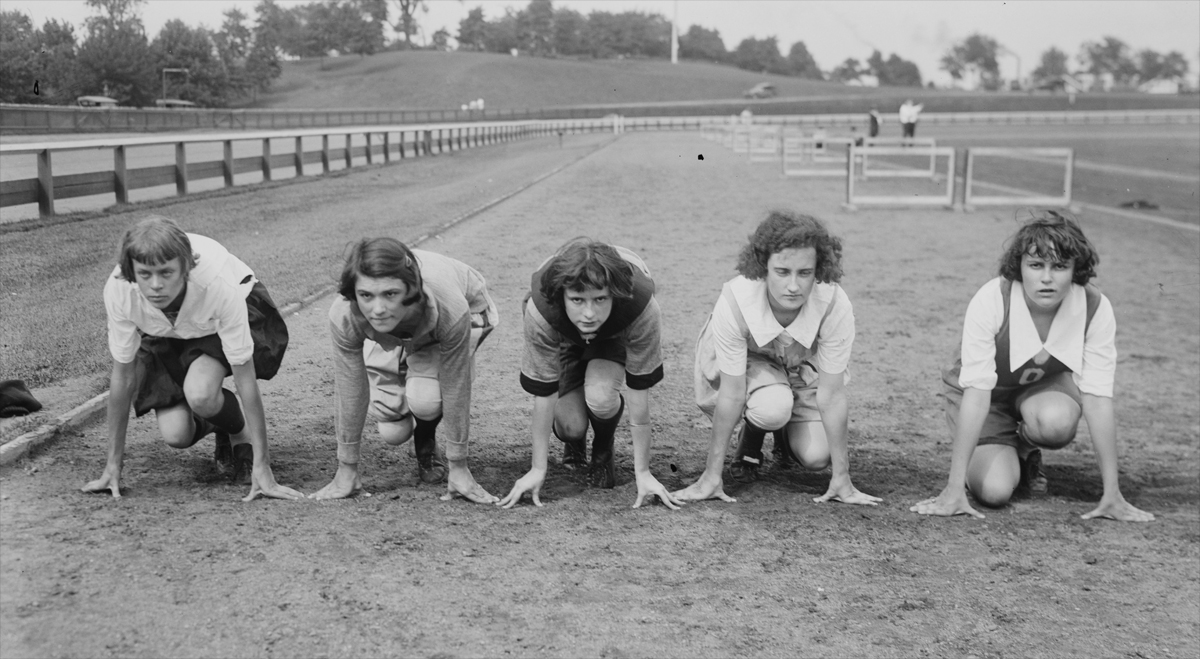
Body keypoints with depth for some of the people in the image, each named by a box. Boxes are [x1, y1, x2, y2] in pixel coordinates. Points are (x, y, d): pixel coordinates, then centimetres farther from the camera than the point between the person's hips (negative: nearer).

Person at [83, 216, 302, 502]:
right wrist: (113, 466, -16)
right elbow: (122, 376, -21)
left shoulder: (219, 286, -41)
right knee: (176, 435, -14)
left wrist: (261, 468, -34)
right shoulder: (119, 290, -34)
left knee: (200, 394, -31)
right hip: (164, 334, 3)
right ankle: (217, 422, 22)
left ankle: (240, 436, 3)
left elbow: (245, 379, -35)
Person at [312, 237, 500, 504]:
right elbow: (351, 394, -25)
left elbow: (455, 390, -32)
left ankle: (426, 442, 5)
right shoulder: (344, 316, -38)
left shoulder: (449, 309, -44)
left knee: (425, 398, -30)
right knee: (392, 431, -9)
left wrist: (459, 469, -24)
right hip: (389, 338, 3)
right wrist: (346, 471, -18)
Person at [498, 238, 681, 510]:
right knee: (569, 426, -17)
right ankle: (574, 441, 22)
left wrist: (642, 473, -24)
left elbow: (639, 394, -30)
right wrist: (537, 470, -22)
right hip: (564, 342, 1)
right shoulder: (541, 309, -40)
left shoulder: (642, 307, -41)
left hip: (615, 338, 0)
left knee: (600, 397, -30)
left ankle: (603, 449, 5)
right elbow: (543, 394, -28)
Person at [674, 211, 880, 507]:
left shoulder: (836, 306, -35)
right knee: (772, 407, -34)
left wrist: (841, 478, -21)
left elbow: (831, 395, -26)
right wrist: (712, 475, -26)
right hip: (746, 363, -2)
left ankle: (786, 437, 21)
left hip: (802, 366, 2)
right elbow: (732, 395, -30)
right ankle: (750, 439, 2)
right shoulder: (734, 301, -37)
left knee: (816, 456, -15)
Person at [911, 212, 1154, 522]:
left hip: (1045, 387, 2)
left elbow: (1097, 397, -23)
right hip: (989, 394, -2)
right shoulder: (990, 301, -33)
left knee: (1057, 422, -34)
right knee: (995, 490, -22)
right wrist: (955, 488, -37)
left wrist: (1112, 494, -24)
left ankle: (1027, 451, 3)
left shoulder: (1095, 309, -26)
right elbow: (976, 392, -34)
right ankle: (1005, 454, 15)